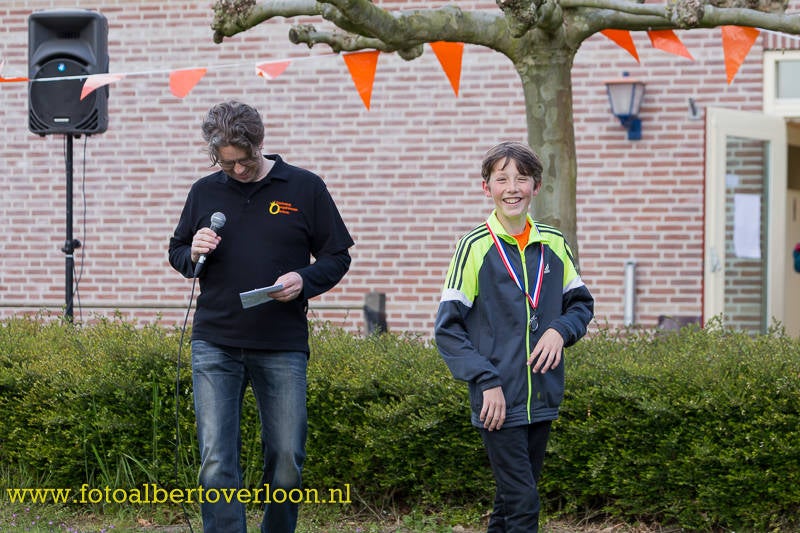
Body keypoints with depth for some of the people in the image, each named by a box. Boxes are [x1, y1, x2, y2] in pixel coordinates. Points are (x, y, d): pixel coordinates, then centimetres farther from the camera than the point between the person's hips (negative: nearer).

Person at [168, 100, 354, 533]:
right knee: (216, 463, -7)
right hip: (215, 345, 1)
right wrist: (193, 254, -4)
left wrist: (304, 280, -12)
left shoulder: (304, 188, 3)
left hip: (283, 348, -1)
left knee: (287, 461, 3)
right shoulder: (205, 192, 10)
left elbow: (337, 256, 7)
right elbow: (176, 252, 20)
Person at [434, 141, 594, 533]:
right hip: (498, 401, -5)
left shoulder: (554, 245, 7)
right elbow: (448, 328, -6)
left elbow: (581, 304, 17)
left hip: (542, 399, 5)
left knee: (511, 501, 13)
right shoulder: (475, 247, -6)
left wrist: (560, 330, -5)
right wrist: (486, 382, -14)